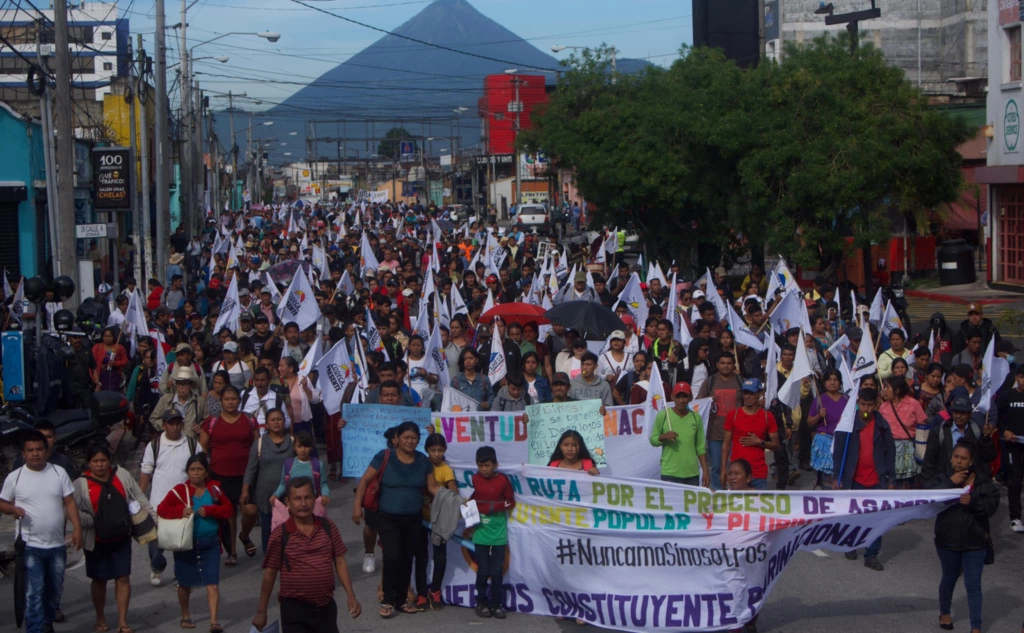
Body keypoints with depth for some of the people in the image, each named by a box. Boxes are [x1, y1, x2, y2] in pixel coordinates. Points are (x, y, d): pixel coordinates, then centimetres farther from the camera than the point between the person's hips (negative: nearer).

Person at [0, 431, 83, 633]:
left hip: (57, 544, 3)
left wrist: (77, 528, -7)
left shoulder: (59, 473, 2)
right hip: (30, 546, -3)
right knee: (34, 593, -8)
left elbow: (69, 503, 3)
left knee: (55, 590, 16)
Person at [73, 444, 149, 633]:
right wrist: (95, 522, -20)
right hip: (96, 541, -1)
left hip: (121, 538, 1)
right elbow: (75, 512, -13)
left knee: (123, 578, 0)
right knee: (99, 580, 12)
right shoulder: (81, 484, -10)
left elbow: (139, 498, 5)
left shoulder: (122, 475, -1)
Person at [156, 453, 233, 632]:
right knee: (185, 583, 14)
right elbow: (161, 509, -9)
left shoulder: (214, 489, 2)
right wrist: (181, 511, -25)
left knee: (212, 582, -8)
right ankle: (185, 616, 35)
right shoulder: (180, 490, -5)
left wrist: (210, 510, -16)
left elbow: (229, 509, 1)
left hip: (210, 543, 0)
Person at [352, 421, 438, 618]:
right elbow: (365, 480, -7)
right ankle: (388, 600, -2)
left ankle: (401, 599, 25)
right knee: (392, 557, -16)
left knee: (407, 559, 11)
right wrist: (357, 505, -13)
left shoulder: (423, 461, 2)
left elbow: (432, 487, 4)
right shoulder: (385, 457, -10)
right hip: (388, 518, -4)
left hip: (414, 519, 4)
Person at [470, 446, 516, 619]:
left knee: (497, 572, 3)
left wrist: (495, 506, -13)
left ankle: (496, 604, 13)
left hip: (499, 534, -1)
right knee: (483, 571, 4)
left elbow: (511, 502, -1)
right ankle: (482, 603, 16)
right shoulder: (475, 479, 0)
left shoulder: (503, 480, -7)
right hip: (481, 533, 1)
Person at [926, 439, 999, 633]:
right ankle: (945, 612, 44)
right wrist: (950, 483, -25)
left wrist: (973, 502, -29)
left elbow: (992, 505, -13)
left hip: (975, 542, -1)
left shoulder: (982, 481, -5)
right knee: (949, 579, 21)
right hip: (948, 540, 1)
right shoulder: (943, 479, -4)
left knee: (973, 585, -1)